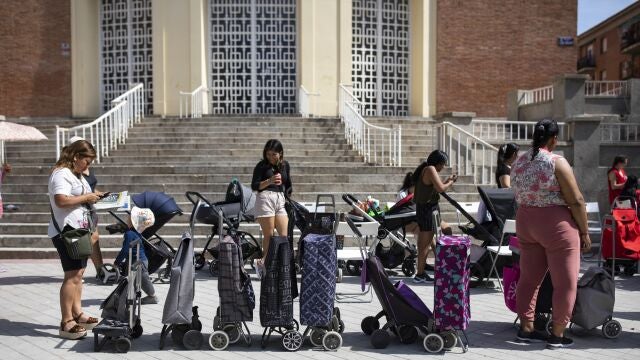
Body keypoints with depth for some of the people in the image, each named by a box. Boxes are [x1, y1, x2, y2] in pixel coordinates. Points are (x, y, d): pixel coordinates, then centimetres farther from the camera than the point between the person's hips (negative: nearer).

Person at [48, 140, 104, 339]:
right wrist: (87, 197, -17)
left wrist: (93, 196, 11)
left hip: (79, 230, 10)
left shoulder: (77, 176, 19)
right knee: (72, 275, -12)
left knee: (78, 273, 14)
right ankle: (66, 323, -8)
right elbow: (61, 201, -25)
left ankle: (77, 313, 24)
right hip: (66, 231, -10)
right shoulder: (61, 174, -13)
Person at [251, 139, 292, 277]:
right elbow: (254, 186, -4)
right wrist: (270, 181, -16)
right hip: (265, 198, -5)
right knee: (268, 236, -4)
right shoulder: (262, 165, 2)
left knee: (284, 235, -4)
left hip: (280, 199, 5)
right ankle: (265, 263, 8)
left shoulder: (285, 165, 15)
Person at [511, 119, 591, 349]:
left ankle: (526, 328, 20)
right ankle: (557, 335, 11)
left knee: (529, 278, 13)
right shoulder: (557, 163, -14)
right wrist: (584, 232, -4)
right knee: (565, 282, 5)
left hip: (525, 222, 7)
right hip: (556, 225, -7)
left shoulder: (518, 163, 5)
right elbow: (576, 201, -13)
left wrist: (528, 226, 17)